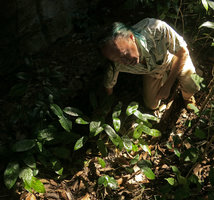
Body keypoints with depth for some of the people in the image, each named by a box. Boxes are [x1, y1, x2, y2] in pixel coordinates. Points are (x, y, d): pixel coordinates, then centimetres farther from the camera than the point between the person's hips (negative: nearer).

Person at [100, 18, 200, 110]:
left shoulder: (157, 29, -45)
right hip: (152, 72, 2)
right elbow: (109, 83, -11)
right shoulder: (117, 63, -33)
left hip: (174, 58, -2)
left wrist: (167, 86, -27)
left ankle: (187, 97, 19)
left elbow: (183, 52, -29)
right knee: (152, 105, 4)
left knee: (191, 88, -21)